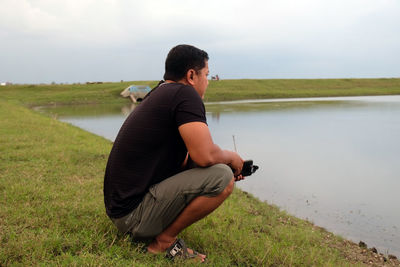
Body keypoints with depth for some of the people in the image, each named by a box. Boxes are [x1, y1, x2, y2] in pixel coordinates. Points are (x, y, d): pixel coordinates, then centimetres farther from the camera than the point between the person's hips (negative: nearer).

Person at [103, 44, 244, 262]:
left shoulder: (159, 94, 16)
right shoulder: (185, 94, -13)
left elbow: (182, 160, 22)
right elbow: (205, 155, -24)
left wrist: (226, 162, 17)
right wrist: (231, 158, -2)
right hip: (133, 215, -10)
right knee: (222, 177, -17)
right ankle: (164, 241, -5)